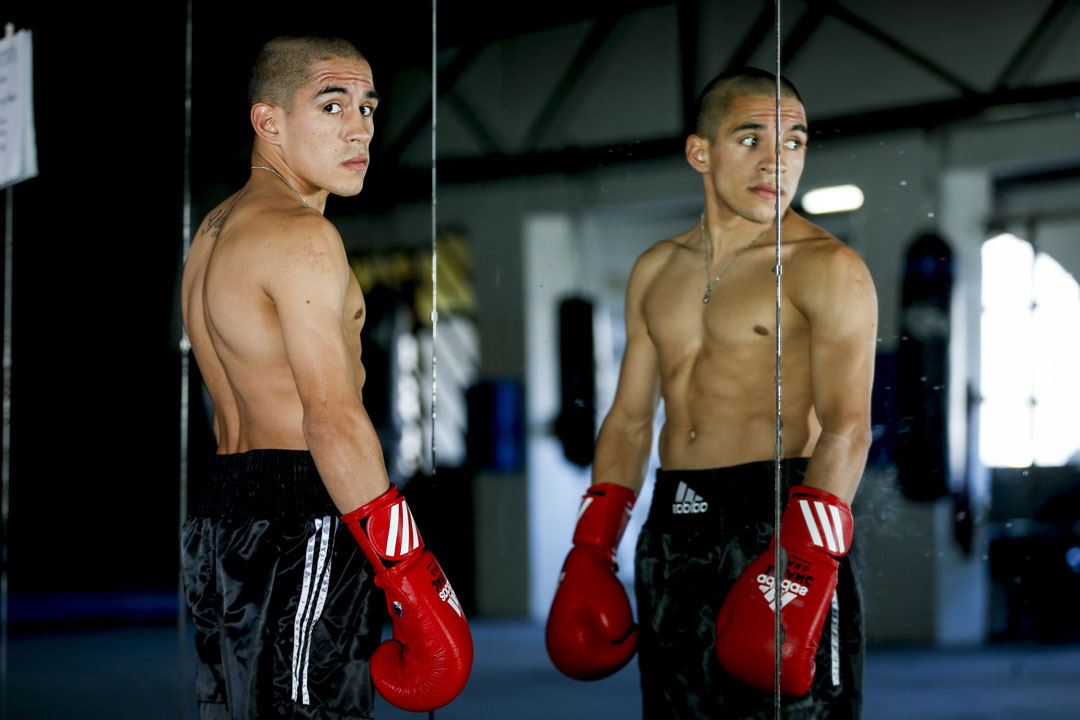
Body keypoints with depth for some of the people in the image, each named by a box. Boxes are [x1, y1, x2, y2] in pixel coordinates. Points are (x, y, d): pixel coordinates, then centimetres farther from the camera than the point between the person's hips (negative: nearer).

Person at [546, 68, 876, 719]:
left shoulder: (826, 268, -4)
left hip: (777, 517, -6)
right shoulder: (657, 270, 15)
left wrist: (804, 569, -27)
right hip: (673, 533, 6)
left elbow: (846, 429, -15)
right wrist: (589, 555, 11)